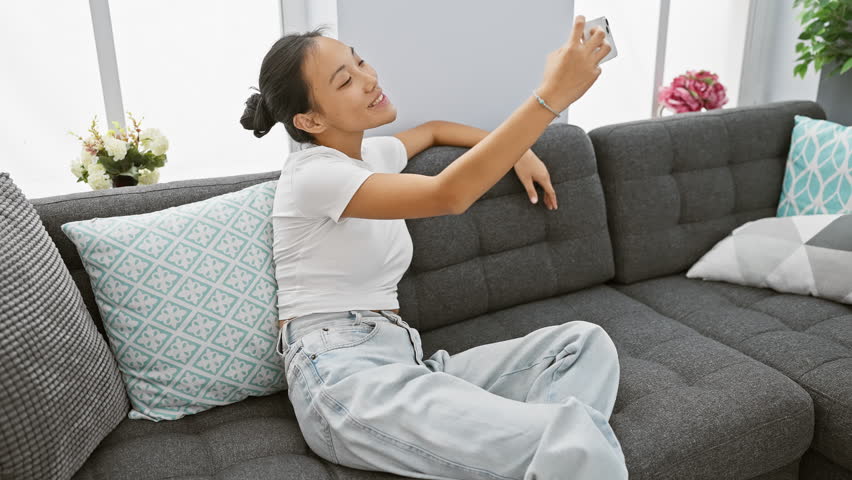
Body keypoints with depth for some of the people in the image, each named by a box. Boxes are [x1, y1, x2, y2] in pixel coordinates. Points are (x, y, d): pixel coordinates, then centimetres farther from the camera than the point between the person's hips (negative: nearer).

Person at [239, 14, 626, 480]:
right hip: (341, 375, -9)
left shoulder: (372, 154, 18)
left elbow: (431, 129, 41)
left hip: (402, 358, 9)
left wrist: (516, 149, 28)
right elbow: (449, 195, -23)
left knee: (584, 341, -8)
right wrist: (552, 94, -24)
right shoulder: (313, 174, -10)